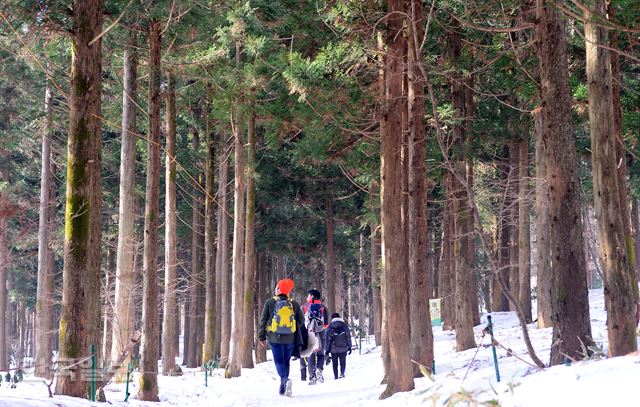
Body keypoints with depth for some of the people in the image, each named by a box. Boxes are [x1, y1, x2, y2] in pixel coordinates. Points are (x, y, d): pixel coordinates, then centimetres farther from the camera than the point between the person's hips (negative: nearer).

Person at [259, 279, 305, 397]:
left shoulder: (270, 302, -1)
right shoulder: (294, 304, 3)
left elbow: (263, 320, 0)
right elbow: (301, 320, 8)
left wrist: (262, 337, 6)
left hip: (275, 338, -2)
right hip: (290, 339, 2)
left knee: (279, 361, 0)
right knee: (286, 362, 14)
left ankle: (285, 379, -28)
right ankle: (283, 388, 15)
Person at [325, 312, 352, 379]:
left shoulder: (330, 327, 0)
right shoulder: (344, 325, 3)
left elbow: (328, 339, -1)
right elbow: (348, 337, 3)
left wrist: (327, 349, 4)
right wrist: (349, 347, 7)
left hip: (334, 349, -1)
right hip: (343, 348, 1)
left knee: (335, 363, 9)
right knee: (343, 362, 8)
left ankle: (335, 376, 4)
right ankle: (342, 372, -15)